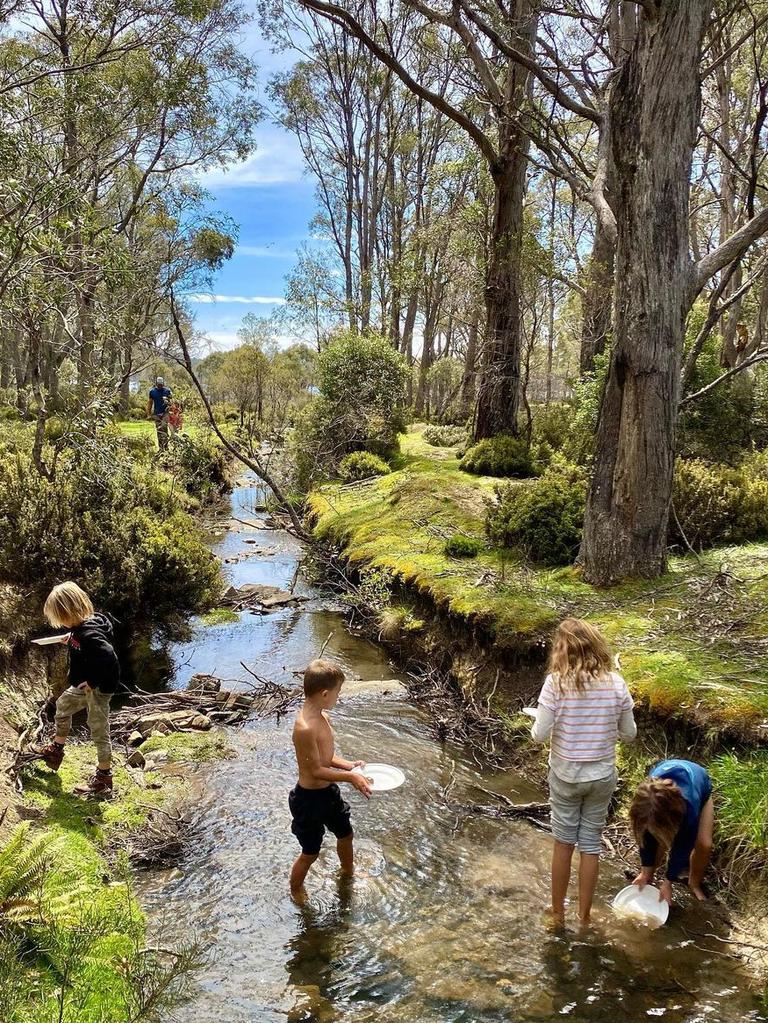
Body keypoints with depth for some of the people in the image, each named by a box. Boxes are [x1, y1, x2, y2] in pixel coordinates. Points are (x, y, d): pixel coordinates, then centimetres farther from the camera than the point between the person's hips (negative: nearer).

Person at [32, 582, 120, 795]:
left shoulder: (90, 635, -32)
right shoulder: (82, 626, -3)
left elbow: (109, 659, -41)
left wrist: (92, 682, -29)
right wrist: (71, 639, 8)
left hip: (98, 689, -11)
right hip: (84, 686, 11)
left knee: (99, 731, 1)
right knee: (63, 705, 27)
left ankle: (104, 778, 14)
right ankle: (56, 749, 47)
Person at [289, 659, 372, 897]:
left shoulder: (320, 716, -2)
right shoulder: (305, 727, -33)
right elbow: (315, 771, -26)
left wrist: (347, 765, -2)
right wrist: (350, 777, -21)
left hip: (328, 791, 9)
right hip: (310, 797, -9)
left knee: (345, 834, 28)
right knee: (310, 853, 12)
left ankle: (348, 872, 55)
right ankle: (296, 892, 38)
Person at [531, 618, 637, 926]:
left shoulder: (556, 683, -19)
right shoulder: (616, 684, -10)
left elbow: (539, 734, -18)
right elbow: (629, 733, -1)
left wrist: (550, 721, 3)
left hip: (565, 776, -2)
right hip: (602, 776, 2)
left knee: (563, 842, 16)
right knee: (591, 845, 15)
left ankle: (558, 912, 29)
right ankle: (584, 917, 26)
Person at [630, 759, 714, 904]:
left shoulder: (688, 804, -46)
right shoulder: (646, 800, -38)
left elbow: (683, 846, -31)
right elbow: (646, 837, -20)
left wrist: (668, 882, -22)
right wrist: (646, 871, -12)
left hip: (700, 784, -2)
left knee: (704, 844, -16)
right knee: (658, 838, -16)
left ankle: (695, 883, 11)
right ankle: (649, 877, 10)